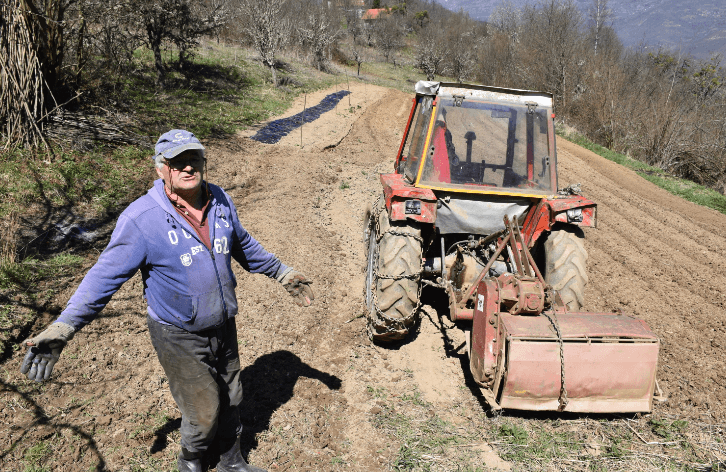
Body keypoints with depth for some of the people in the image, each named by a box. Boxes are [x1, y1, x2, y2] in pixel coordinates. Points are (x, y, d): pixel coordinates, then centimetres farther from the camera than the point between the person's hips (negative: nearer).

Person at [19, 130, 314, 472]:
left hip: (223, 326, 5)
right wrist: (62, 328, -25)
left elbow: (244, 246, 11)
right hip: (179, 337, -5)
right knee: (203, 411, 3)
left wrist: (283, 274, 18)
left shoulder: (220, 202, -5)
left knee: (230, 400, 20)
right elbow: (106, 275, -18)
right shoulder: (140, 219, -21)